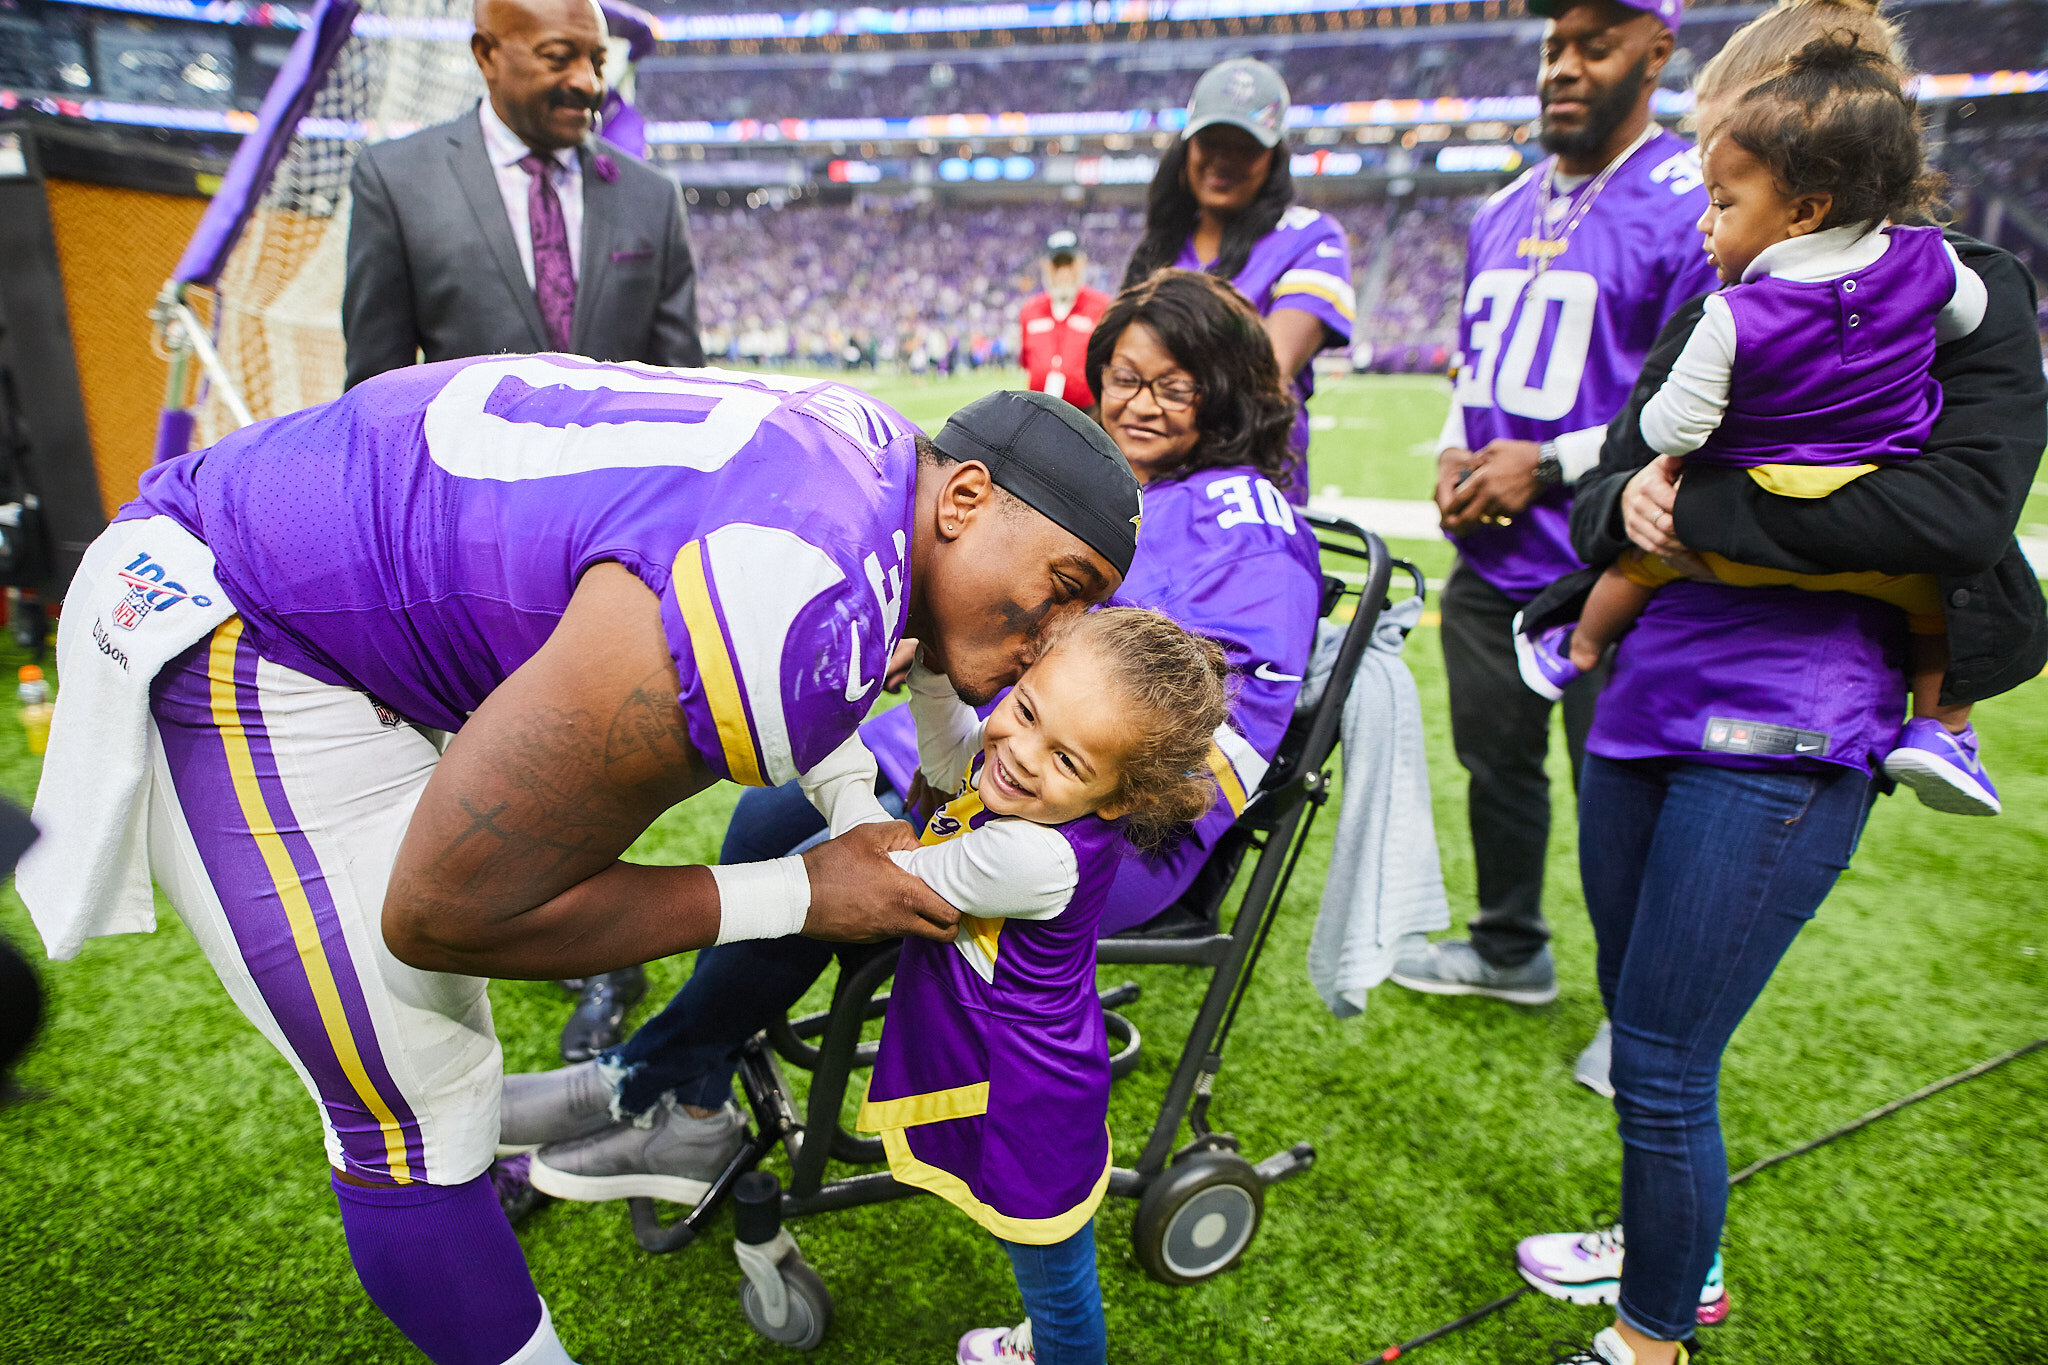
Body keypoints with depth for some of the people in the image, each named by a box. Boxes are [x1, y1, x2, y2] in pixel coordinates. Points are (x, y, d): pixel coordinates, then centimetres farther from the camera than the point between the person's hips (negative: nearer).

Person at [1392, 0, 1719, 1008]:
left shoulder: (1695, 207, -10)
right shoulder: (1503, 214, 14)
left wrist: (1549, 464, -17)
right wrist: (1454, 452, 4)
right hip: (1488, 560, 7)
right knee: (1496, 762, 18)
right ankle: (1510, 950, 41)